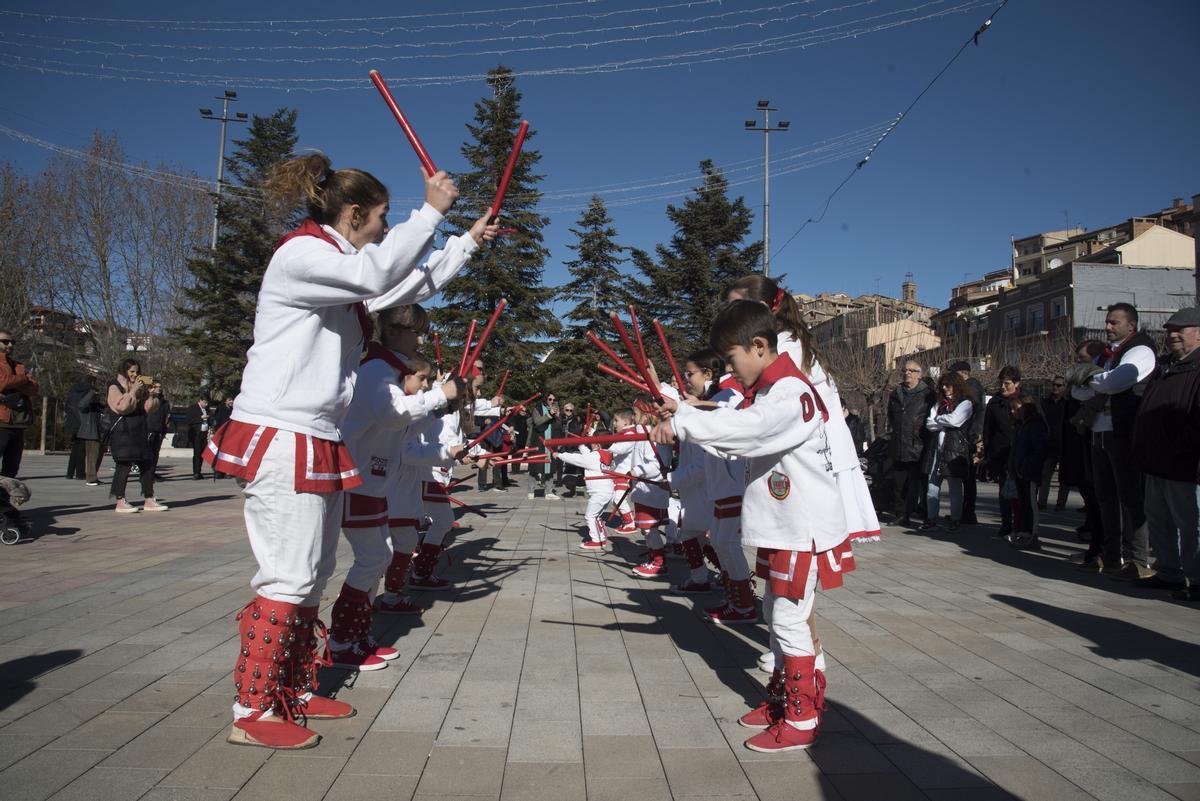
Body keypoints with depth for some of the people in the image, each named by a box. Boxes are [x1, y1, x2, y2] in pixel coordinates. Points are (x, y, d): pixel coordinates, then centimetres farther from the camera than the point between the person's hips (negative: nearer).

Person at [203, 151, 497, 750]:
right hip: (280, 438, -10)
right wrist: (432, 210, -21)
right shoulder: (300, 254, -11)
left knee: (315, 572, 13)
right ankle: (252, 714, 4)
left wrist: (468, 241, 27)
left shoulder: (340, 269, 18)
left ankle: (295, 693, 25)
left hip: (318, 442, 10)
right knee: (289, 577, -7)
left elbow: (411, 286, 28)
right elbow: (378, 274, -28)